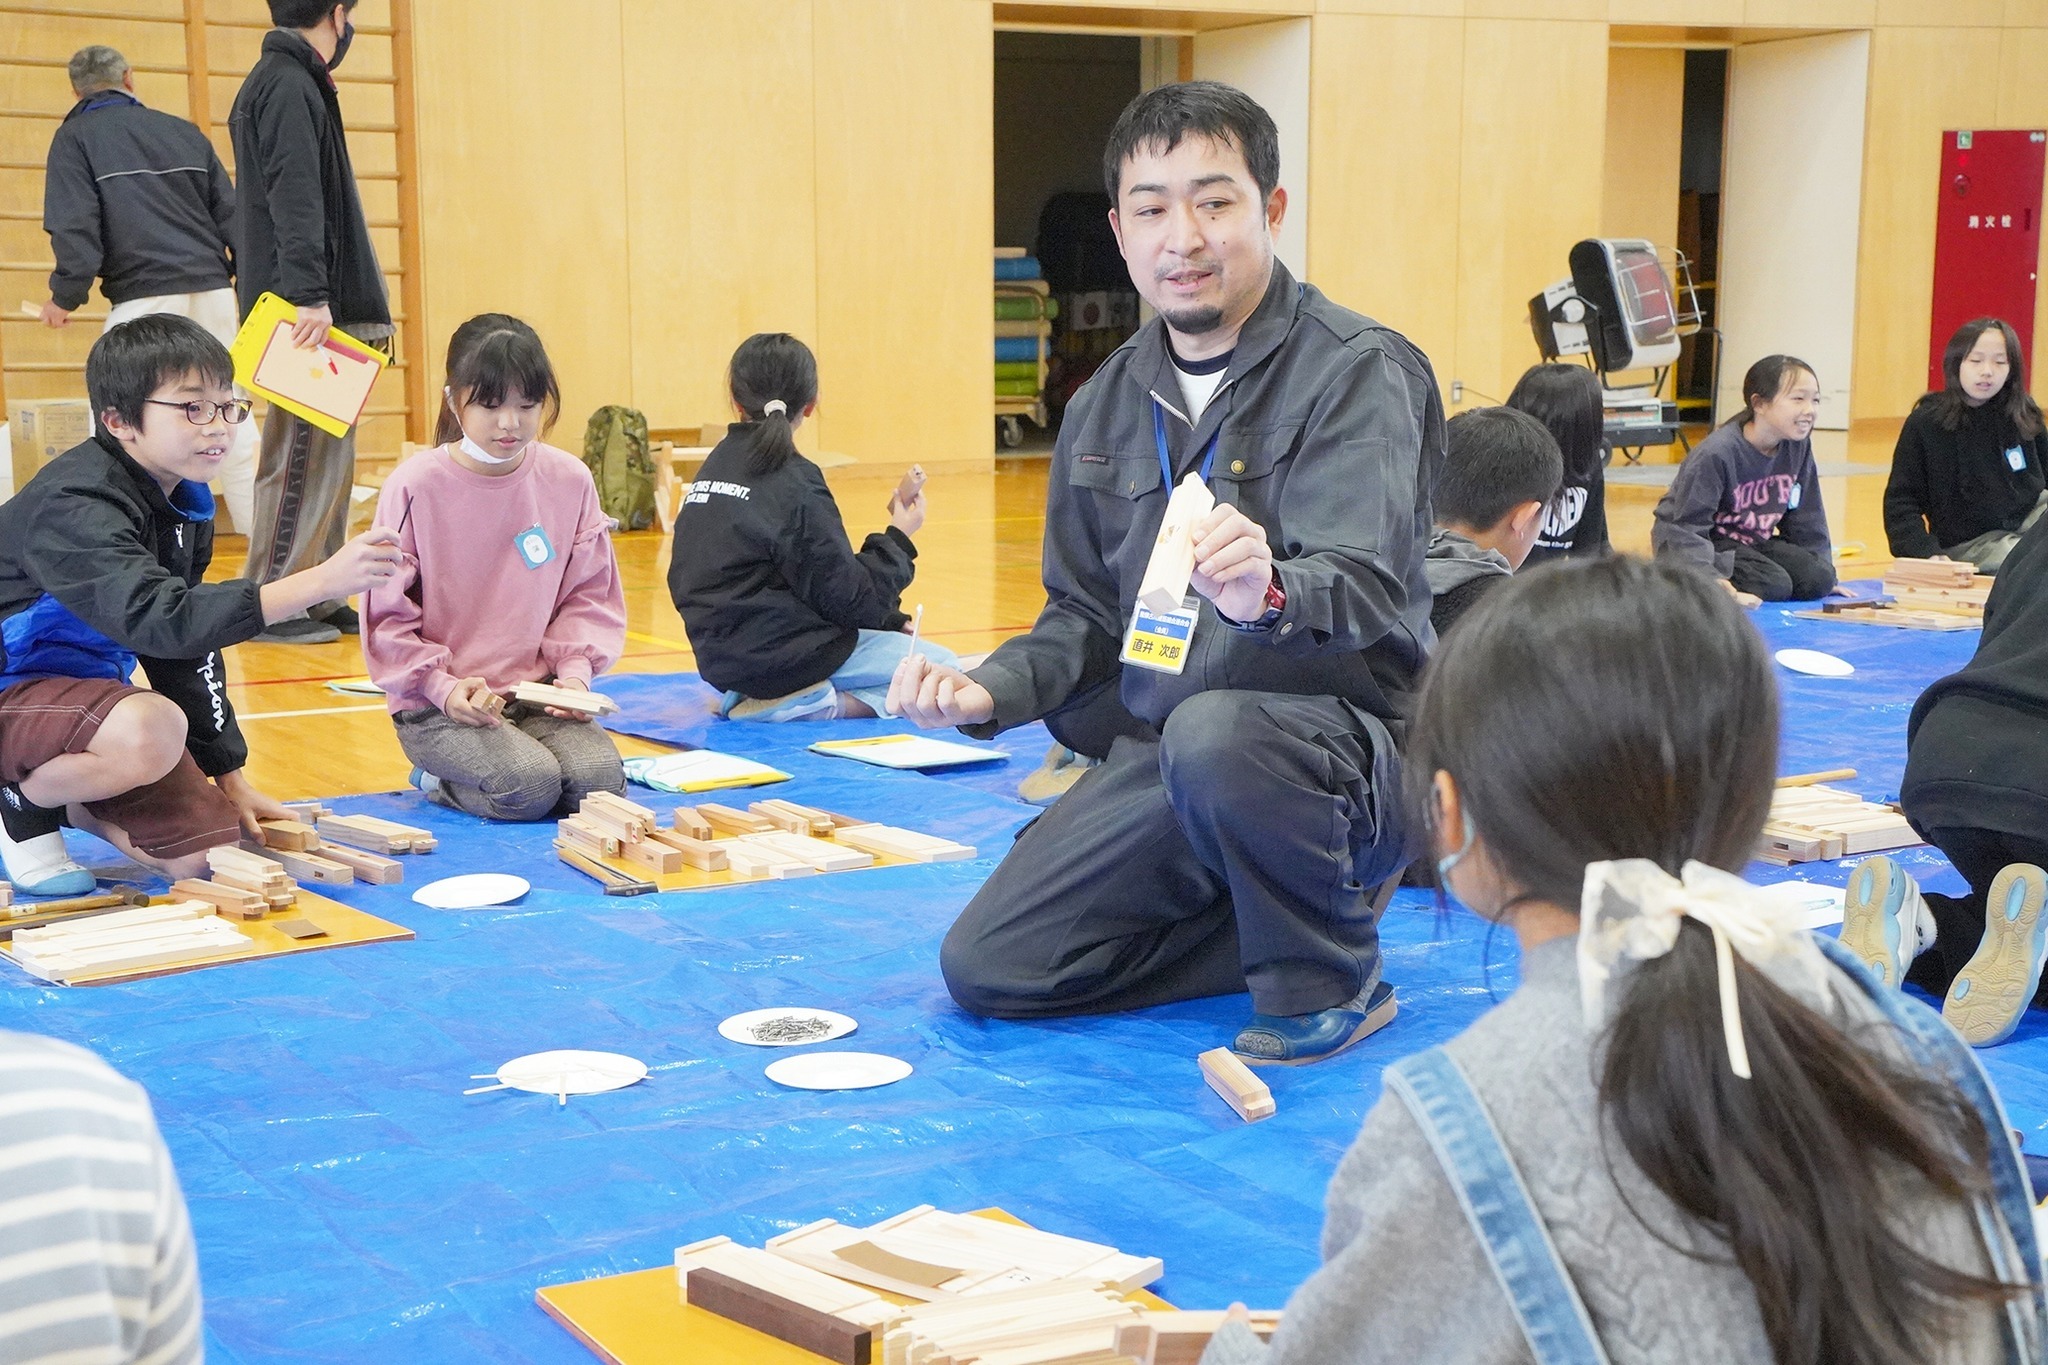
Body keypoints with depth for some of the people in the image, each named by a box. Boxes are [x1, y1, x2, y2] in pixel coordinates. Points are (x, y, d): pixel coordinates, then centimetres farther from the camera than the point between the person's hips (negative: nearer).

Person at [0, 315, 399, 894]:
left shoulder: (186, 503, 2)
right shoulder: (77, 505, -26)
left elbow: (188, 646, 11)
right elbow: (157, 617, -43)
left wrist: (230, 778, 11)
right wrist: (321, 581, -49)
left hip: (91, 687, 8)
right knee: (152, 728, -37)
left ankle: (77, 805, 22)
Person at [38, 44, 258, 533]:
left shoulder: (75, 138, 4)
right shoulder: (183, 131, 16)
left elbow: (74, 228, -8)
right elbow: (231, 212, 12)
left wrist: (65, 297, 0)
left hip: (145, 298, -4)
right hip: (212, 289, 4)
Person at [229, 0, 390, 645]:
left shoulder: (285, 80, 20)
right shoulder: (288, 86, -10)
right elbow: (294, 199, -21)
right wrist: (310, 296, -27)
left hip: (314, 316, 10)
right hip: (305, 318, -10)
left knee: (330, 456, 12)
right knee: (302, 454, -7)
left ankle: (319, 598, 16)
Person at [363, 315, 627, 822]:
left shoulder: (569, 480, 1)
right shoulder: (415, 487, -9)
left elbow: (590, 595, 9)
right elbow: (387, 616, -5)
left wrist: (575, 668, -9)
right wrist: (442, 687, -19)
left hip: (539, 692, 4)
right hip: (435, 705, -4)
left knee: (600, 780, -21)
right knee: (529, 786, -28)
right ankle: (437, 780, 6)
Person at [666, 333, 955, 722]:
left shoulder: (713, 467, 8)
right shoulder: (794, 483, -16)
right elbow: (848, 599, -15)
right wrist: (898, 539, 2)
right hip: (784, 657, -8)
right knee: (941, 667, 3)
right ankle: (818, 705, -14)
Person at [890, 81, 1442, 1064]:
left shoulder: (1357, 373, -11)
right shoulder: (1105, 408, 10)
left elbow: (1364, 586, -25)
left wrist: (1269, 594, -48)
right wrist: (991, 690, -3)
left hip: (1343, 744, -7)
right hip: (1157, 757, 7)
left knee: (1213, 734, -40)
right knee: (986, 968, -4)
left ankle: (1330, 982, -9)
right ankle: (1314, 900, 10)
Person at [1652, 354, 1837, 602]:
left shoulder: (1798, 448, -5)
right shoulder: (1715, 453, -26)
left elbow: (1806, 519, 8)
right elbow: (1688, 526, -25)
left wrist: (1825, 574, 10)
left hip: (1754, 542, 7)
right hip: (1702, 543, -7)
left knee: (1818, 579, -9)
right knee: (1773, 586, -25)